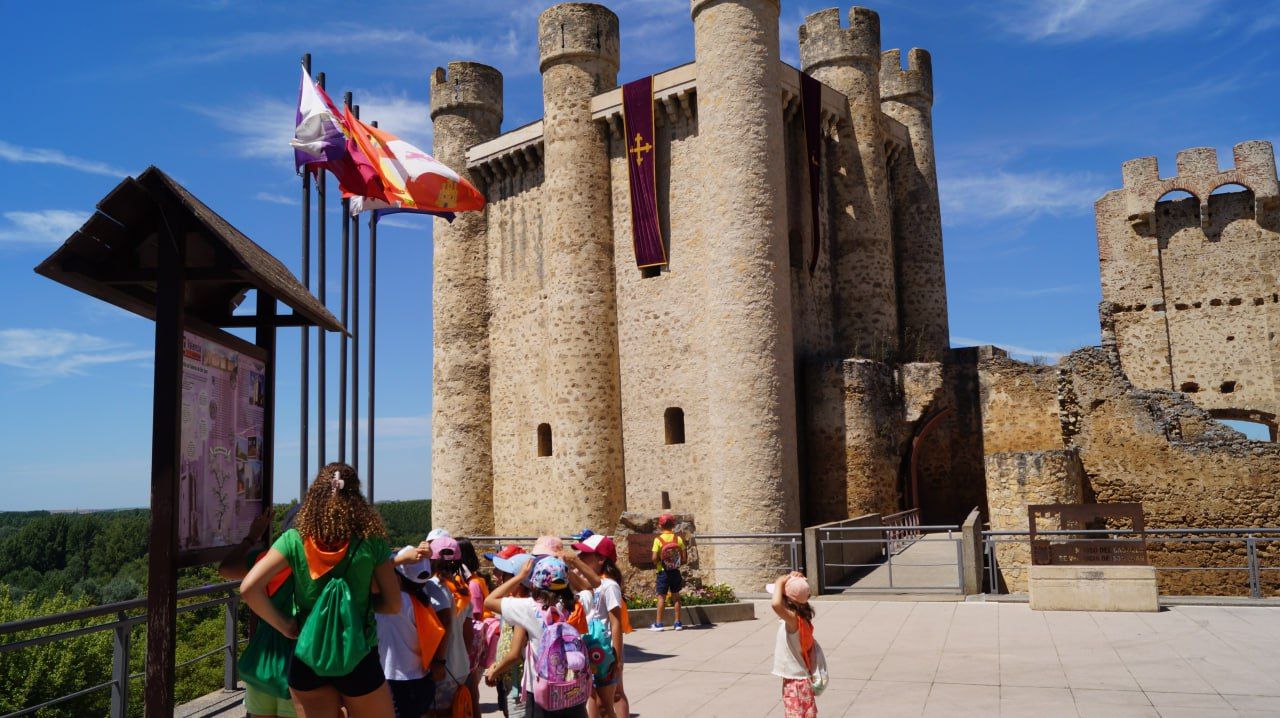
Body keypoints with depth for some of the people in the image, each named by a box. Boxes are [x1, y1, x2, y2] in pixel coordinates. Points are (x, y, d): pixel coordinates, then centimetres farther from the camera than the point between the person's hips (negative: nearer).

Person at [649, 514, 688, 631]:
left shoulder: (658, 540, -12)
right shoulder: (678, 539, -3)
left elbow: (654, 558, -16)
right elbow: (685, 559, -3)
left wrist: (657, 563, 5)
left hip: (663, 572, -3)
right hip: (675, 572, 3)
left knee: (661, 597, 4)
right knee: (676, 596, 11)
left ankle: (658, 624, 6)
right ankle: (677, 623, 14)